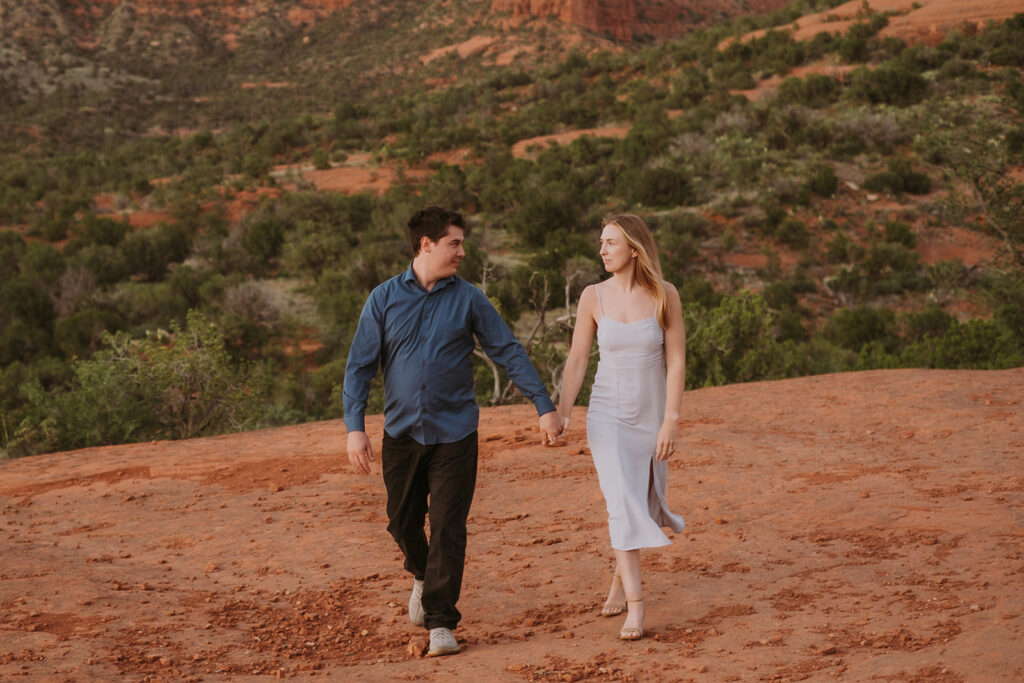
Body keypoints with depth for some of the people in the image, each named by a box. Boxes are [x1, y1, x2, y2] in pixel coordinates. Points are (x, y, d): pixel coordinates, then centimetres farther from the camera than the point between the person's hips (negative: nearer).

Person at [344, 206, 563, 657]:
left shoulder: (468, 299, 0)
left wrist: (544, 406, -3)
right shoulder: (384, 298, 0)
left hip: (454, 433, -1)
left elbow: (509, 353, 2)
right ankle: (422, 575, 44)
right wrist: (355, 427, -9)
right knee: (403, 523, 12)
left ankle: (440, 623, 3)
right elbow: (360, 365, 0)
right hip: (401, 432, 1)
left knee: (448, 530, -4)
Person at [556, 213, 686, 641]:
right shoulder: (594, 297, -4)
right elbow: (577, 360, -1)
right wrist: (561, 413, -9)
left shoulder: (665, 296, -7)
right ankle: (635, 607, -15)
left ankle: (621, 577, 41)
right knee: (622, 504, -16)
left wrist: (671, 421, -13)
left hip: (652, 416, 1)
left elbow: (676, 362, -8)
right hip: (608, 416, -1)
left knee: (642, 506, 14)